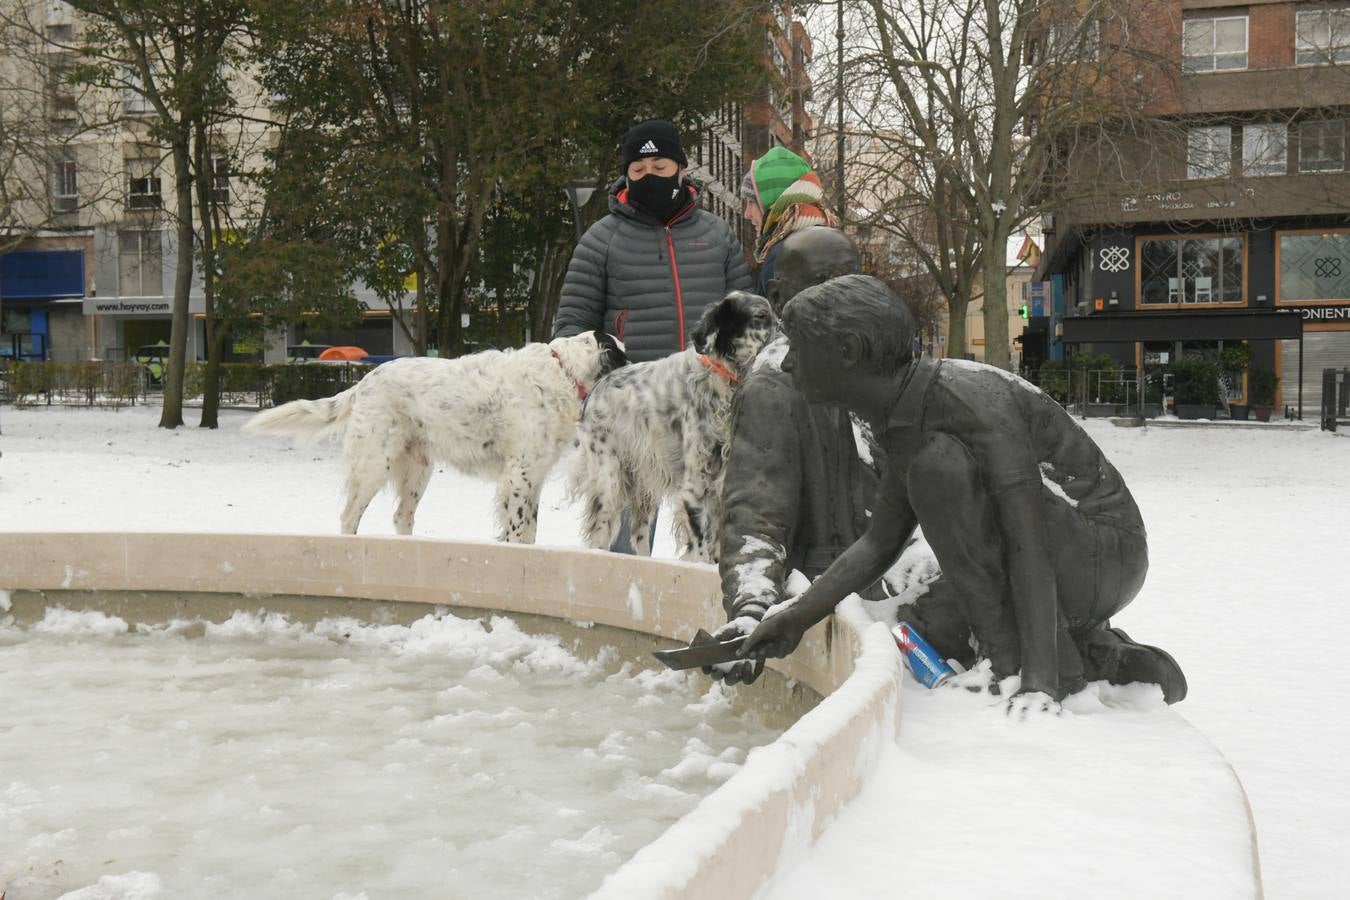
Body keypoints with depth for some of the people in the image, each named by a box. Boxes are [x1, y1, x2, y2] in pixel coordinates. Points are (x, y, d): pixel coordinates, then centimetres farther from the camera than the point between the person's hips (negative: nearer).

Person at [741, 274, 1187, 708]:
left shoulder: (968, 397, -25)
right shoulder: (899, 418, 5)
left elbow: (1028, 542, -32)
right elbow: (878, 544, 12)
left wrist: (1038, 684, -38)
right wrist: (797, 616, -1)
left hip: (1106, 554, -9)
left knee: (940, 462, -26)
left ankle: (1019, 664, -19)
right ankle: (1099, 657, 6)